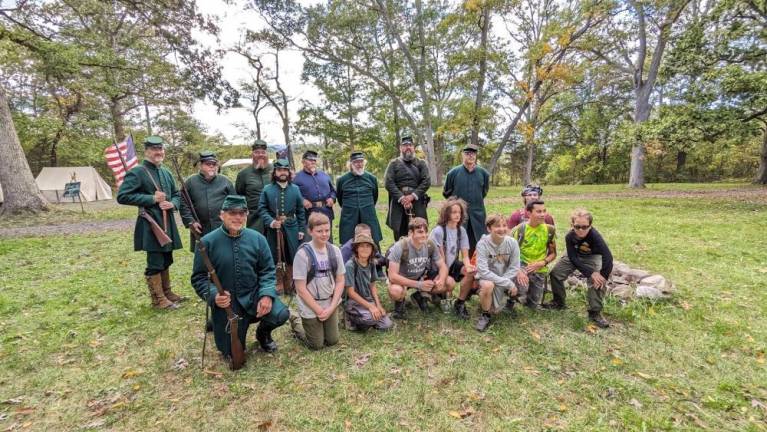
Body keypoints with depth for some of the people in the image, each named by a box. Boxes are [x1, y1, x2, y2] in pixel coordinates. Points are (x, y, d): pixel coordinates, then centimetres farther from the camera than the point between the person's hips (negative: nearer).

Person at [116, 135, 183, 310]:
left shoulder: (167, 173, 13)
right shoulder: (137, 172, -8)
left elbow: (177, 195, 19)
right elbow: (122, 196, -15)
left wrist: (172, 204, -3)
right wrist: (151, 199, -18)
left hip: (168, 223, 7)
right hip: (150, 224, -7)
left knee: (166, 261, 17)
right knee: (155, 264, 0)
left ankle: (167, 292, 31)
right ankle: (158, 298, 12)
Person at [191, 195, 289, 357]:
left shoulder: (257, 238, -6)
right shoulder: (207, 242, -12)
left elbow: (267, 270, -3)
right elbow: (198, 277, -7)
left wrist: (267, 294, -18)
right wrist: (213, 296, -25)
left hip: (254, 295, 1)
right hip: (226, 303, -1)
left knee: (281, 314, -24)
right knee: (233, 353, 7)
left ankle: (263, 332, 14)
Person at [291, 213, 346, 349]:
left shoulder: (335, 250, -6)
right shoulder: (303, 254, -19)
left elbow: (340, 281, -1)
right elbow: (300, 288, -16)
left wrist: (331, 307, -10)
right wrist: (319, 310, -14)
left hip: (330, 304, 4)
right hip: (310, 307, -4)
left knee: (332, 341, 12)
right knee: (317, 345, 7)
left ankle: (312, 327, 37)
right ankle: (297, 328, 32)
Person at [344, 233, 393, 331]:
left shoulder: (372, 264, 0)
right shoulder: (350, 265, -20)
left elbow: (372, 286, 9)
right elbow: (351, 292, -19)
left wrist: (378, 305, -4)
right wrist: (370, 306, -22)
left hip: (369, 300, 6)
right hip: (353, 302, -6)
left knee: (387, 325, -8)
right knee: (372, 318, -32)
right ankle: (353, 319, -2)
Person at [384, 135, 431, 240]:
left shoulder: (421, 163, 14)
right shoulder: (394, 163, 11)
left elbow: (427, 181, 1)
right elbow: (388, 182, -2)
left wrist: (412, 196, -12)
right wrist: (402, 198, -12)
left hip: (417, 203, 1)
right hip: (399, 203, 0)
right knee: (400, 236, 1)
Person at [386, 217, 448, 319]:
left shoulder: (431, 245, -15)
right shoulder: (400, 247, -30)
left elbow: (443, 266, -7)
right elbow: (392, 276, -30)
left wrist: (441, 280, -30)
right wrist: (419, 285, -36)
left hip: (421, 277, 5)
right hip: (401, 279, -4)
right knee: (395, 291, -38)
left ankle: (420, 296, 11)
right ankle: (400, 302, 1)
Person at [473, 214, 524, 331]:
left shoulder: (512, 242, -14)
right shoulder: (482, 244, -23)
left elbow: (514, 268, -10)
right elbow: (483, 271, -27)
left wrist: (500, 282, -22)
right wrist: (508, 283, -29)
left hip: (506, 277, 5)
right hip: (487, 277, -5)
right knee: (487, 285, -34)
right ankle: (486, 315, -6)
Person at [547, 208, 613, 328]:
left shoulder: (594, 236, -36)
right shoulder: (570, 237, -27)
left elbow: (608, 257, -36)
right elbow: (573, 258, -23)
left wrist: (603, 277, -31)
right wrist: (591, 273, -29)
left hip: (593, 257, -3)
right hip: (575, 256, 3)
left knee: (598, 281, -23)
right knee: (555, 273, -5)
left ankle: (595, 313, -6)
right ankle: (559, 302, 15)